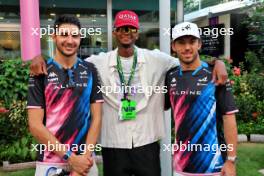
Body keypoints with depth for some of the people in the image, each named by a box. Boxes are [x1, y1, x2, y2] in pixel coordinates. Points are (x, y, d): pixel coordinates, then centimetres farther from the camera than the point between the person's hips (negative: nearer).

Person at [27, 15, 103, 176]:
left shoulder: (90, 70, 1)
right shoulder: (41, 72, -5)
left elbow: (96, 118, -1)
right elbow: (35, 125, -9)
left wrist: (85, 156, -11)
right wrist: (70, 157, -13)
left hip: (84, 160, 2)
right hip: (50, 163, -1)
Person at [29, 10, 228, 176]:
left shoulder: (156, 59, -1)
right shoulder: (100, 62, 0)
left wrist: (217, 62, -15)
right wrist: (40, 57, -11)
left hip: (147, 143, 0)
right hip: (113, 145, 0)